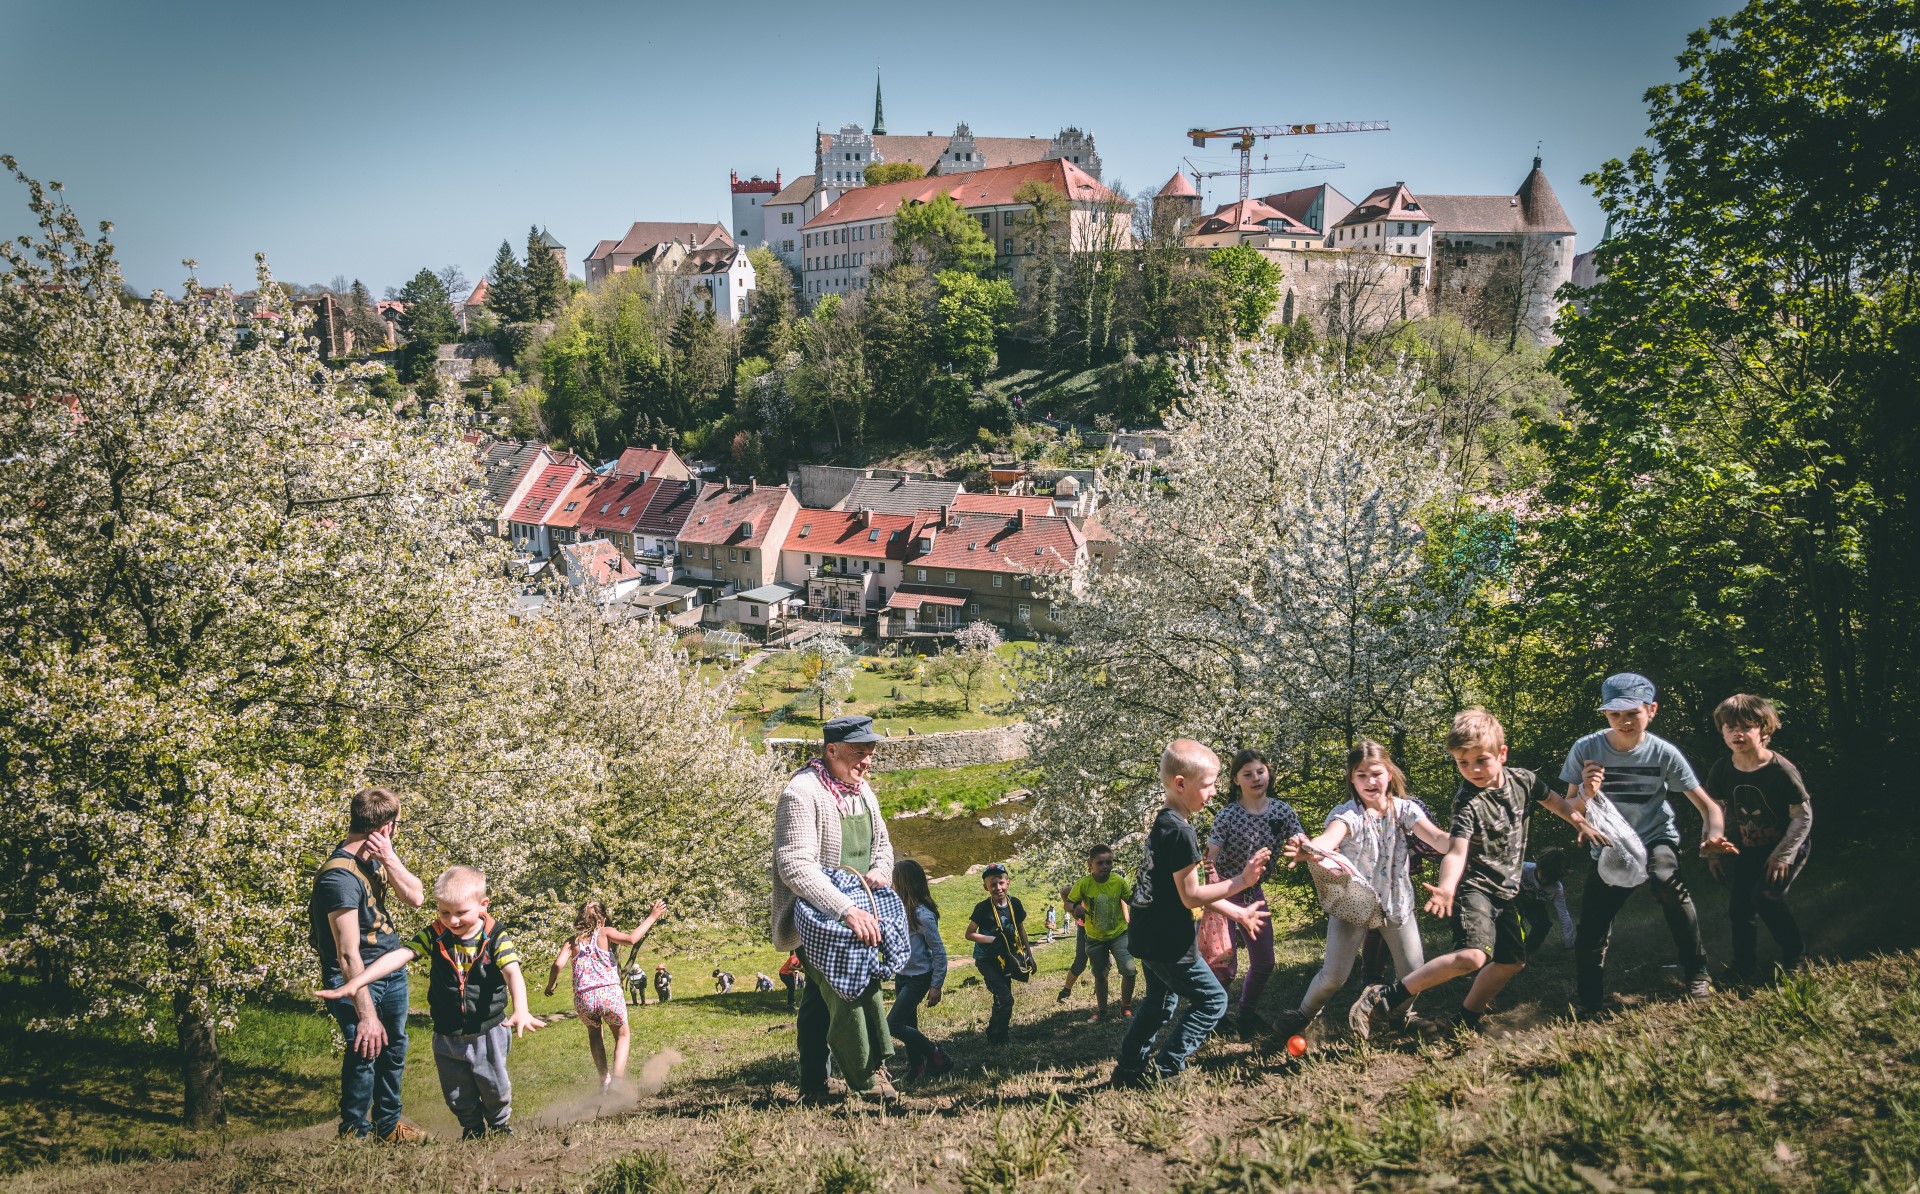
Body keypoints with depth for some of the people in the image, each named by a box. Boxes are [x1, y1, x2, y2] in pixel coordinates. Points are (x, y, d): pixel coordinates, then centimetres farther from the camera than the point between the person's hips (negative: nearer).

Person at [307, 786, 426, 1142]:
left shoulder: (374, 859, 1)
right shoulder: (340, 876, -27)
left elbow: (416, 897, 0)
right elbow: (348, 954, -28)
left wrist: (389, 858, -14)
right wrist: (366, 1015, -28)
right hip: (356, 978, -8)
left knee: (394, 1049, 16)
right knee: (365, 1052, -8)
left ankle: (388, 1124, 31)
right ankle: (355, 1133, 10)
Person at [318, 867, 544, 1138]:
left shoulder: (496, 937, -19)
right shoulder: (434, 935, -11)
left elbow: (513, 973, -33)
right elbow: (399, 956, -20)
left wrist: (521, 1011, -51)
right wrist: (355, 983, -31)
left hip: (488, 1034, -2)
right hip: (447, 1037, 3)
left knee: (496, 1090, 14)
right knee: (458, 1097, 17)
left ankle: (501, 1126, 42)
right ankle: (473, 1131, 43)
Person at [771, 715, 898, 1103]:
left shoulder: (861, 790, 9)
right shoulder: (801, 793, -19)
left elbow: (882, 843, 22)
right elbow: (796, 866, -29)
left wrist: (880, 869, -4)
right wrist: (846, 909, -36)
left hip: (855, 914, 8)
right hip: (813, 917, -8)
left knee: (820, 998, 12)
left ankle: (813, 1087, 18)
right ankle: (869, 1076, -8)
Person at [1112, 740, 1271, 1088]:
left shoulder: (1161, 824, 9)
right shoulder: (1180, 831, -22)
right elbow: (1191, 896, -20)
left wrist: (1236, 912, 13)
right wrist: (1242, 881, -17)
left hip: (1148, 935, 10)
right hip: (1167, 941, -10)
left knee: (1159, 1001, 27)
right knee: (1212, 1001, 3)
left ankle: (1129, 1069, 34)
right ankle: (1164, 1070, 5)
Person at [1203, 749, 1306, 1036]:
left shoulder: (1282, 811, -5)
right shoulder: (1227, 816, -17)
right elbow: (1210, 857, -20)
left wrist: (1300, 844, -38)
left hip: (1255, 893, 5)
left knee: (1264, 963, 11)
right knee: (1225, 965, -10)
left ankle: (1246, 1015, 32)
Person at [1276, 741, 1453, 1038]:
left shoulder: (1404, 809, -8)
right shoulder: (1348, 814, -20)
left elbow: (1437, 838, -21)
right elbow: (1329, 838, -41)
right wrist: (1307, 849, -66)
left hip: (1397, 902, 3)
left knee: (1412, 971, 7)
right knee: (1334, 974, -3)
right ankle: (1304, 1014, 25)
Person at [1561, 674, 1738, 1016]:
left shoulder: (1664, 753, -15)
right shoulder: (1585, 750, -15)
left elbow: (1706, 804, -10)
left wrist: (1713, 837, -30)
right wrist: (1585, 794, -30)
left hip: (1656, 839, -1)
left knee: (1667, 881, -34)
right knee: (1589, 936, -6)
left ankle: (1697, 974, -14)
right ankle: (1588, 1009, 19)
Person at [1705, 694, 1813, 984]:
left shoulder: (1781, 770, -22)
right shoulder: (1722, 771, -8)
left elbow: (1803, 816, -16)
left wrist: (1782, 856, -18)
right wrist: (1711, 851, 1)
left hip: (1787, 847, -5)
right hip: (1749, 850, 5)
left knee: (1765, 895, -23)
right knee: (1740, 906, 0)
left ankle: (1795, 954, 0)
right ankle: (1745, 974, 15)